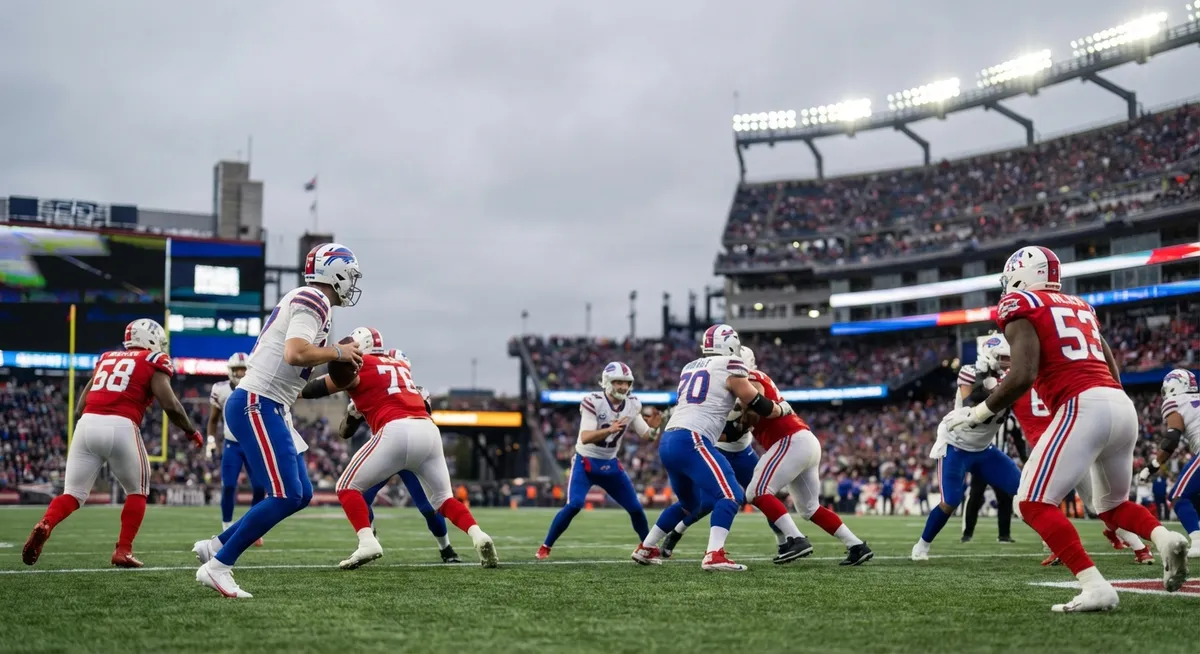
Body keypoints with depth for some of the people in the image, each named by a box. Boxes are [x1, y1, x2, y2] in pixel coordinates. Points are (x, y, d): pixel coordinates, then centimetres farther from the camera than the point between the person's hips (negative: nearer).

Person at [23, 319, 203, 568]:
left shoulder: (106, 359, 26)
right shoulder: (154, 362, 11)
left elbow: (80, 407, 23)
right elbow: (170, 405, 0)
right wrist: (192, 432, 15)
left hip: (87, 425, 4)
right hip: (120, 428, -4)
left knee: (74, 493, 10)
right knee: (137, 491, 18)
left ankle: (45, 525, -18)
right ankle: (123, 551, 9)